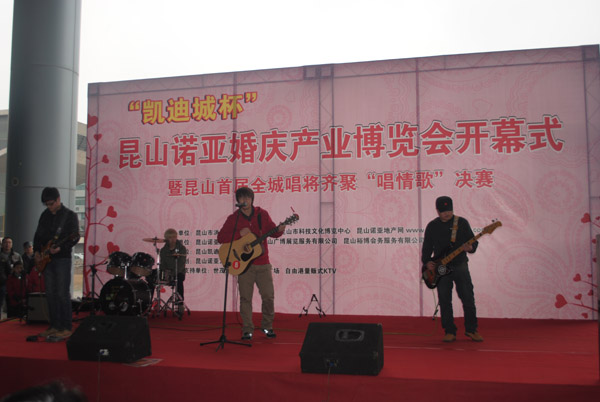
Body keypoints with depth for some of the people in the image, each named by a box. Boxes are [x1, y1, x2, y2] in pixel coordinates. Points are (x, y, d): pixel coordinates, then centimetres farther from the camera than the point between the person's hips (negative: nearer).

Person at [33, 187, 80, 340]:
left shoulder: (70, 215, -6)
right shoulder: (45, 215, 13)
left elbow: (75, 237, -11)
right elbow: (38, 235, 19)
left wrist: (60, 248, -23)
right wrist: (37, 251, 5)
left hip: (62, 258, -6)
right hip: (46, 259, 6)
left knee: (62, 294, -8)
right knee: (50, 294, 8)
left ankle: (66, 328, -3)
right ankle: (54, 326, 16)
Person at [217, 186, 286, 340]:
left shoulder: (262, 214, 5)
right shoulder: (233, 218, 1)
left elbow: (272, 231, 12)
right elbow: (220, 237, -4)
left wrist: (279, 230, -10)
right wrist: (239, 234, -16)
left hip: (263, 263, 1)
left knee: (268, 296, 1)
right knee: (245, 298, 1)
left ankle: (267, 326, 20)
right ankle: (247, 330, 12)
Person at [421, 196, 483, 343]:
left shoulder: (462, 223, 1)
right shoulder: (432, 226, 6)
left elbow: (473, 241, 2)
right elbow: (427, 247, 11)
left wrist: (470, 247, -21)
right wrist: (427, 262, -4)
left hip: (460, 265, -1)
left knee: (468, 299, -1)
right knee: (444, 301, 1)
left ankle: (471, 329, 15)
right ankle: (450, 332, 11)